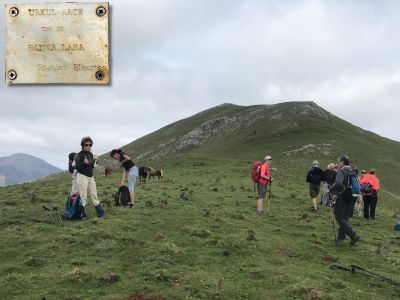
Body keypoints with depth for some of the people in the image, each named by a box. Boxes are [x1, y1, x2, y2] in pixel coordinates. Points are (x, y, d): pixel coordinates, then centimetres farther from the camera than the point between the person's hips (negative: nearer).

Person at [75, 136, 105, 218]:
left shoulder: (91, 154, 11)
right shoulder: (79, 155, -9)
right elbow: (77, 167, -14)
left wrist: (95, 160, 1)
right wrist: (84, 163, -30)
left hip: (91, 176, 6)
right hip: (82, 176, -6)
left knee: (94, 194, 8)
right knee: (83, 195, -6)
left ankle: (99, 211, 15)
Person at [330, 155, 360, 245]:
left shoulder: (341, 171, -10)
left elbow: (338, 183, -24)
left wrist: (331, 190, -10)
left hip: (342, 197, -8)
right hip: (350, 198, 8)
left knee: (340, 218, -6)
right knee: (345, 218, 16)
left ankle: (353, 235, -16)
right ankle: (341, 236, 20)